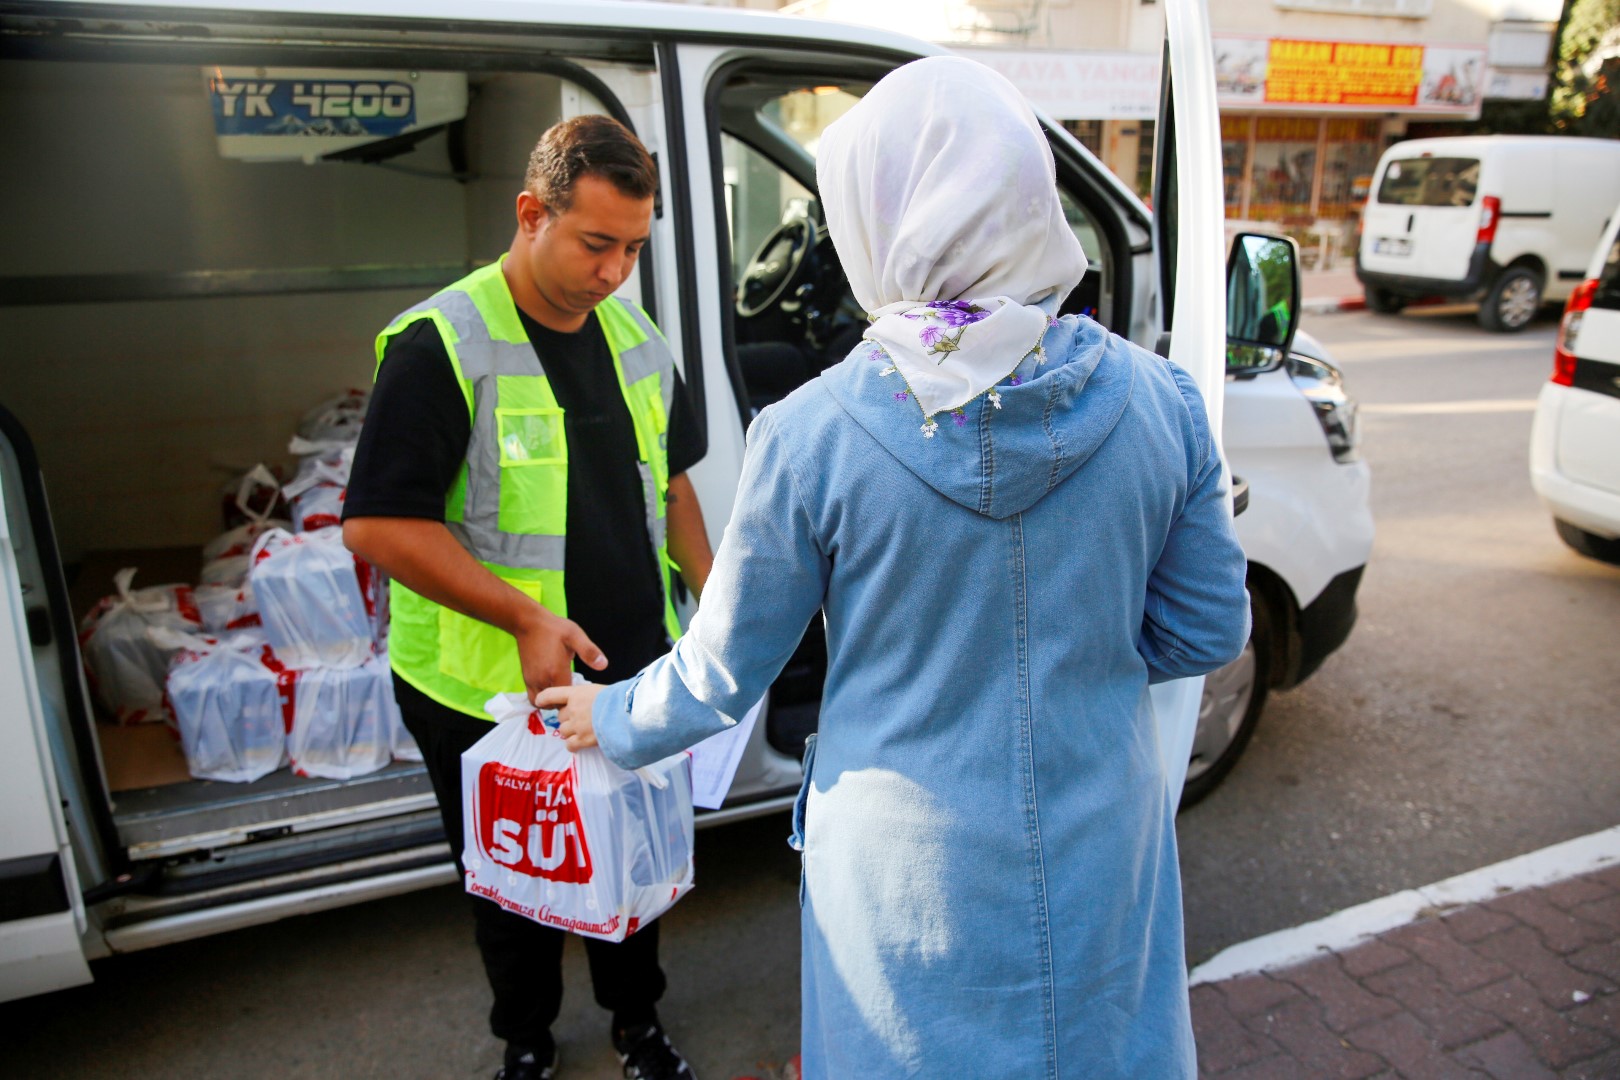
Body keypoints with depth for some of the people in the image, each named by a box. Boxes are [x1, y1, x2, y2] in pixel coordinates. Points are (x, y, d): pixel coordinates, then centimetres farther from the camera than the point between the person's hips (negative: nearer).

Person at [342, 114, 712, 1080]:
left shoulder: (638, 339, 4)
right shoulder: (442, 344, -15)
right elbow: (378, 524, -18)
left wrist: (711, 592, 6)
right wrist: (523, 614, -24)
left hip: (633, 674, 5)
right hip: (487, 688, -4)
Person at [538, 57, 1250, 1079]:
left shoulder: (813, 431, -19)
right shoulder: (1159, 399, -11)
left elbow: (722, 673, -8)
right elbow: (1206, 632, -1)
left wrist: (613, 720, 12)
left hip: (911, 872, -2)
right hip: (1105, 853, 3)